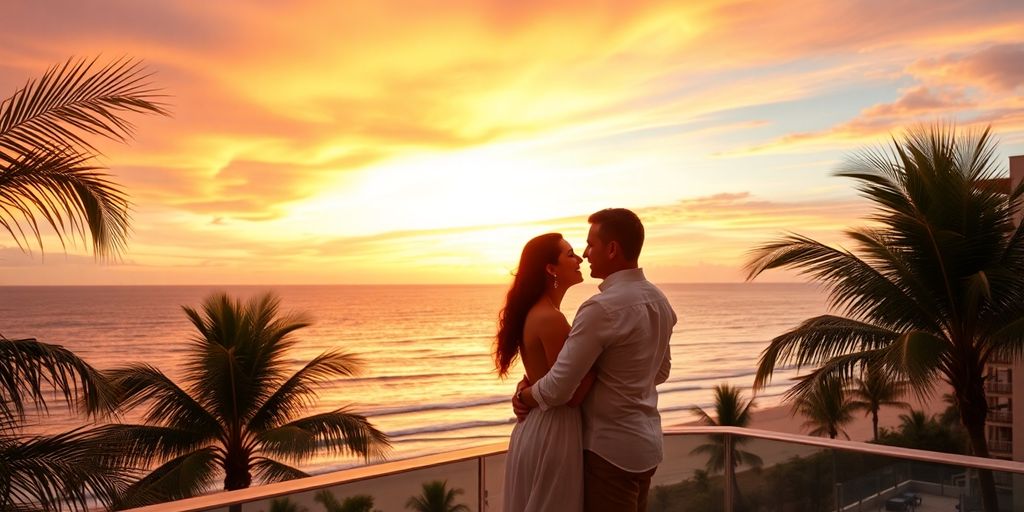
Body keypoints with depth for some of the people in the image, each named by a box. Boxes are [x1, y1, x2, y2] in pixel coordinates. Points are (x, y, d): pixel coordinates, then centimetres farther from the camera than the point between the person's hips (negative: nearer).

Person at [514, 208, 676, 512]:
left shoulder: (602, 308, -23)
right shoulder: (659, 301, 5)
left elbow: (557, 389, -22)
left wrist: (523, 397, -3)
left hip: (611, 448, -8)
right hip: (646, 442, 9)